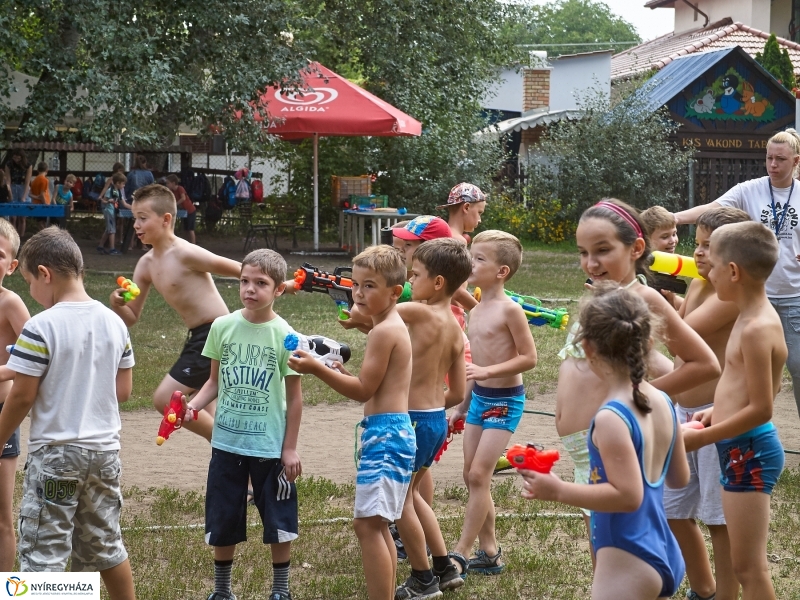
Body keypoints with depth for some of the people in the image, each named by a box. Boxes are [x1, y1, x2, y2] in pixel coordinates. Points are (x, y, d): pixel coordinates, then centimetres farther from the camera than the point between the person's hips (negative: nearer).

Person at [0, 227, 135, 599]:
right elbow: (123, 391, 6)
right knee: (105, 544, 19)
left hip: (55, 452, -6)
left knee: (43, 550, 1)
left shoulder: (41, 327, -17)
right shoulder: (114, 323, 1)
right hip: (105, 448, 6)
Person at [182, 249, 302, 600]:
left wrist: (290, 448, -4)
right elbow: (215, 381, 7)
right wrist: (194, 405, -12)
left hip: (270, 446, -2)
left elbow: (294, 395, -4)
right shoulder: (223, 327, -3)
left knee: (279, 523, 7)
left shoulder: (284, 335, -9)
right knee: (223, 522, 12)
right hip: (227, 442, 2)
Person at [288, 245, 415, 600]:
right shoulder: (394, 327, 17)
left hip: (385, 433, -11)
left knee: (367, 524, -12)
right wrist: (342, 375, 10)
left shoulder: (384, 332, -14)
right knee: (376, 524, 16)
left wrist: (317, 369, -19)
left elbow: (364, 390, -16)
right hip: (393, 430, 11)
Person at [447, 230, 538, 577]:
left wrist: (488, 372, -24)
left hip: (505, 400, -8)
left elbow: (529, 358, -15)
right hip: (479, 398, 8)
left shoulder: (509, 310, -14)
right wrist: (463, 405, 21)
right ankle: (489, 553, 18)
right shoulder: (476, 312, 9)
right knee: (472, 477, 9)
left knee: (479, 475, -10)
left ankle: (460, 554, -7)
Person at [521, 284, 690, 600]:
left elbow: (628, 495, -25)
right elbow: (679, 478, 15)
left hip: (628, 561, -9)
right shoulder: (663, 402, 4)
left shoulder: (611, 419, -21)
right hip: (662, 554, 9)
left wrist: (558, 490, -20)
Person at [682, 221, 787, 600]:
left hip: (749, 451, -10)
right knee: (746, 562, 18)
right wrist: (715, 413, 15)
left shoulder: (756, 329, -22)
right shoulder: (754, 317, 9)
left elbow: (761, 409, -23)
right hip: (743, 450, 10)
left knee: (748, 566, -3)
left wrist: (703, 437, -17)